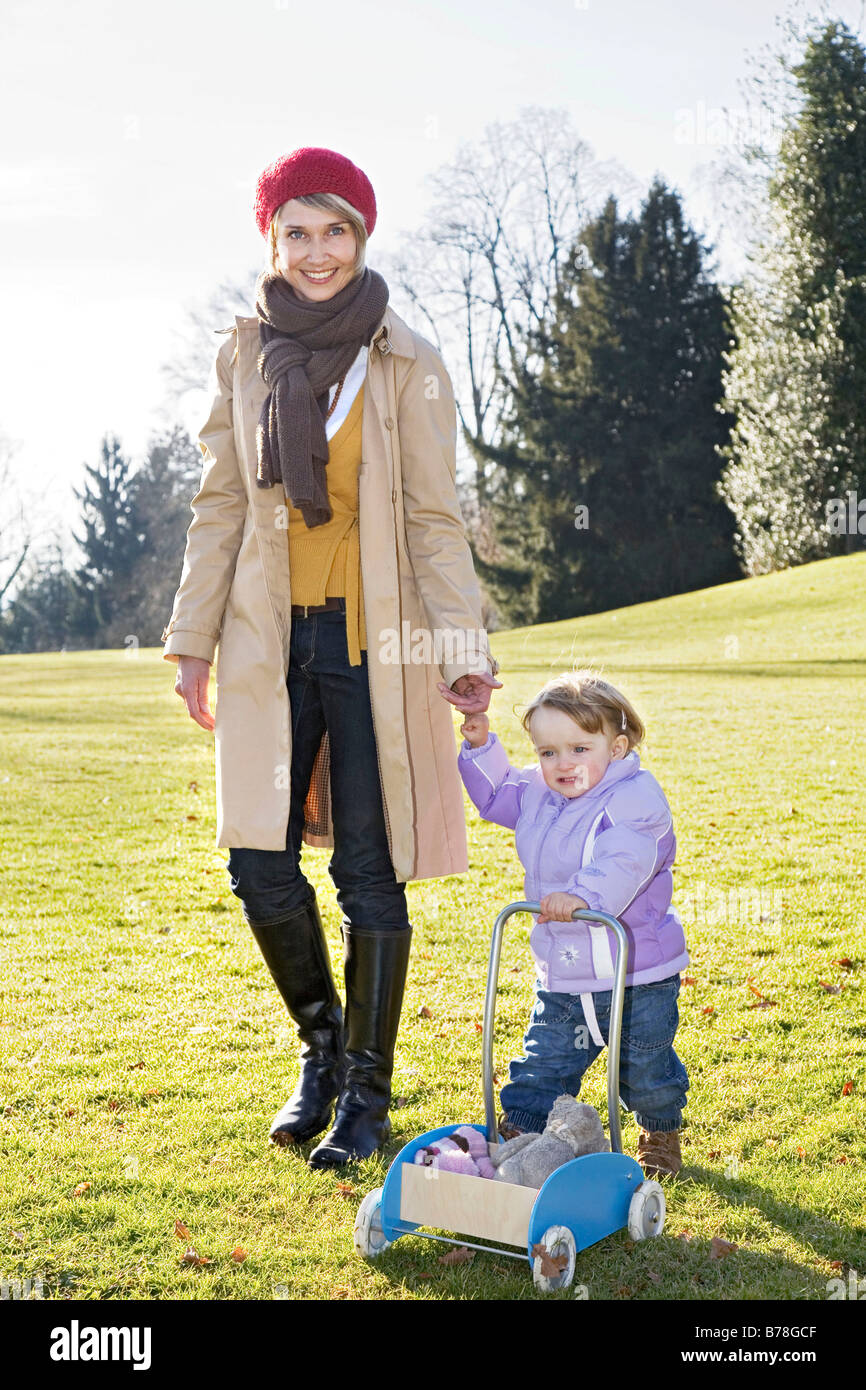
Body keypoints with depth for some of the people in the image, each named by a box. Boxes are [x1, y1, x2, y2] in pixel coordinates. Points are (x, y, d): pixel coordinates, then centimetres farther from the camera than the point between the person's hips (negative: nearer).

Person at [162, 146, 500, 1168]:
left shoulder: (408, 367, -1)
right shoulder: (242, 359, 8)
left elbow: (433, 519, -2)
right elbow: (219, 509, 10)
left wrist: (463, 649, -10)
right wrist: (192, 641, 6)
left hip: (375, 641, -3)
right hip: (270, 643, 3)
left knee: (369, 873, 1)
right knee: (260, 866, 1)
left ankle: (368, 1092, 18)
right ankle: (321, 1046, 28)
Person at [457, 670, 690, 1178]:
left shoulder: (635, 796, -20)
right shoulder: (538, 794, 3)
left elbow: (625, 858, -37)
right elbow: (496, 793, 22)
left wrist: (583, 892, -52)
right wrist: (481, 748, 7)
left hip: (637, 974, -5)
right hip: (561, 978, 5)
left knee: (645, 1069, 12)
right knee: (543, 1063, 11)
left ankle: (661, 1130, 38)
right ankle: (515, 1132, 24)